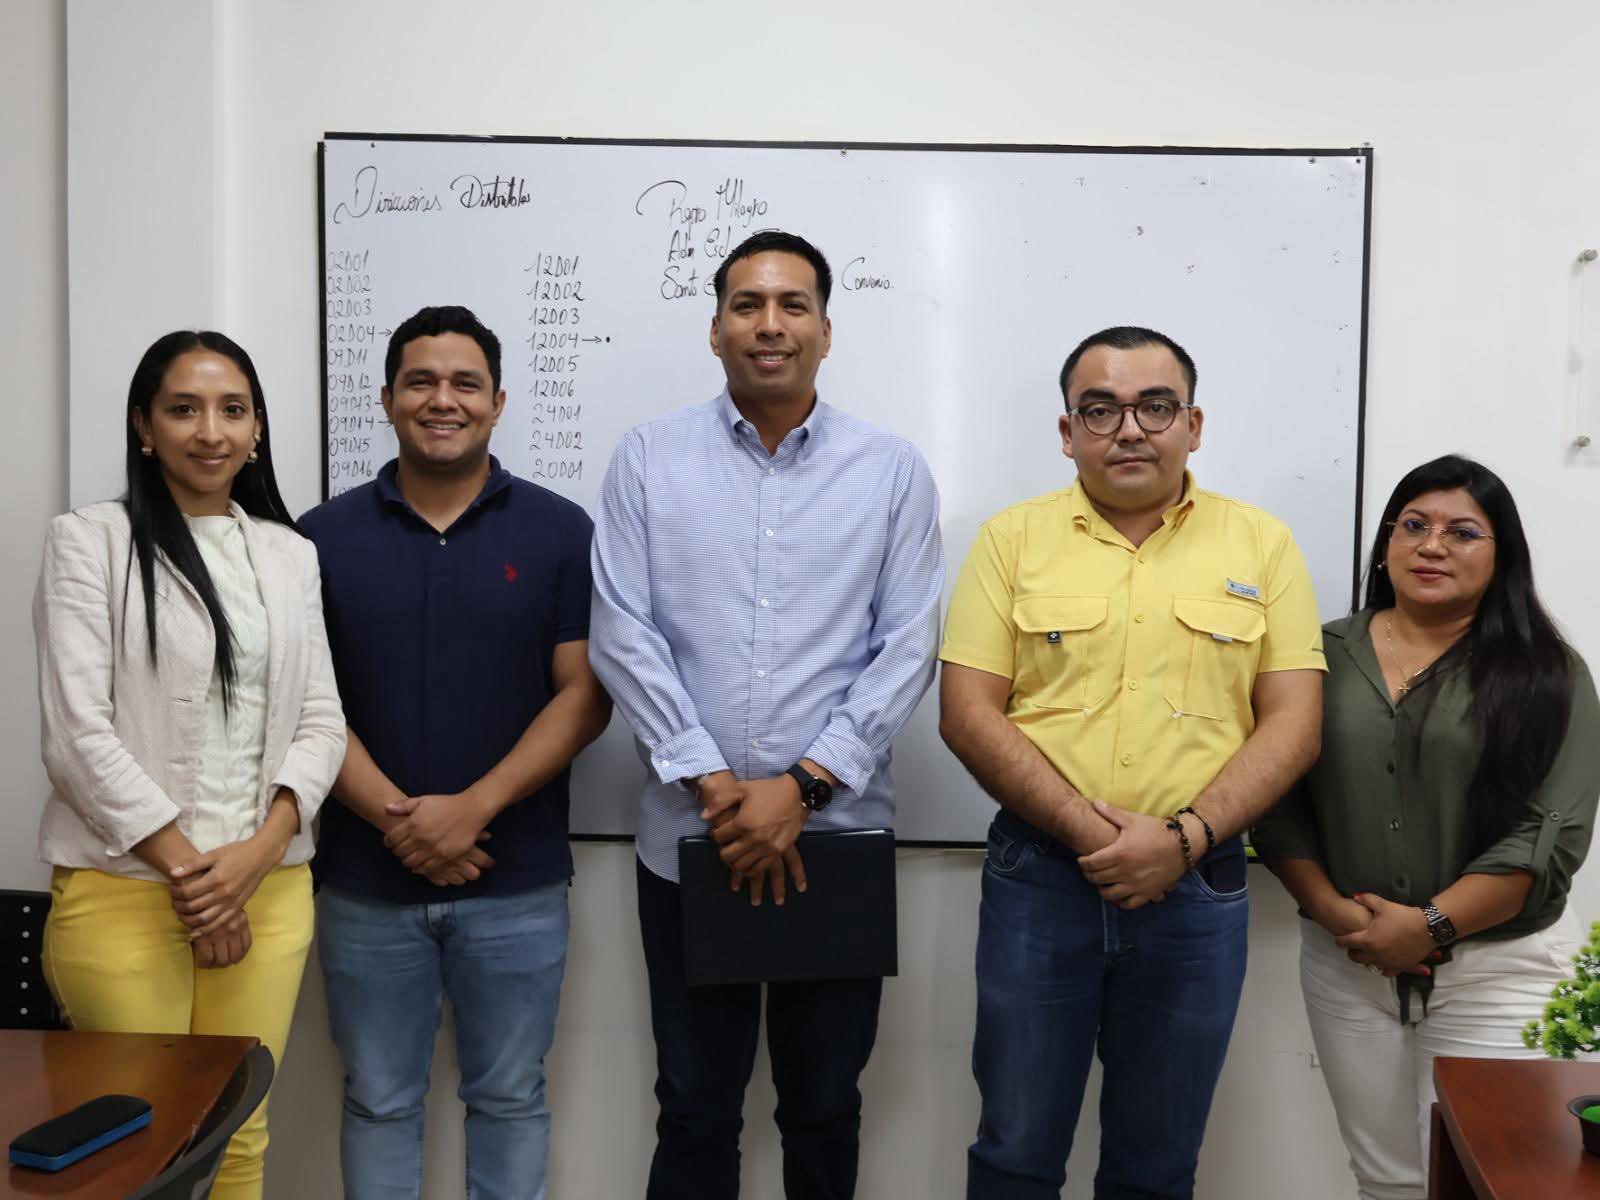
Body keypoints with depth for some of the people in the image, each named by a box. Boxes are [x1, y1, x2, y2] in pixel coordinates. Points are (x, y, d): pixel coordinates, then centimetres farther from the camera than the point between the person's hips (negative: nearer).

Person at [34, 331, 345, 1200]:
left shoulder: (290, 555, 12)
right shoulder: (90, 541, -1)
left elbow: (320, 723, 7)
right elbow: (77, 733, -8)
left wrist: (259, 852, -8)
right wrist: (186, 868, -10)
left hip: (268, 889, 4)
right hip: (125, 889, -3)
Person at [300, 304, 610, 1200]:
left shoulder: (560, 531, -1)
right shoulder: (324, 538, 2)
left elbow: (585, 694, -6)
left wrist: (472, 809, -16)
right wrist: (393, 817, -15)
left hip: (517, 884, -1)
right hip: (365, 881, 1)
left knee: (509, 1098, 12)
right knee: (380, 1101, 14)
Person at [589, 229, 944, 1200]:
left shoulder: (893, 471, 1)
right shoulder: (649, 459, 2)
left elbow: (908, 648, -4)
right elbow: (624, 637, -4)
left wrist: (802, 785, -12)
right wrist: (711, 782, -11)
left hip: (839, 837, 0)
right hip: (691, 839, 0)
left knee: (825, 1107, 15)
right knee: (695, 1110, 14)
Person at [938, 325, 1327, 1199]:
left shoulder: (1262, 545, 3)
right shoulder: (1012, 538, 1)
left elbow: (1292, 723, -1)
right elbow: (967, 713, -5)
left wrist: (1184, 837, -15)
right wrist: (1085, 828, -15)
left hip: (1198, 888, 1)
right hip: (1037, 879, -1)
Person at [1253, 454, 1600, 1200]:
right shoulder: (1325, 657, 4)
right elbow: (1279, 804, 1)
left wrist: (1431, 924, -17)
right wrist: (1333, 912, -12)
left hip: (1499, 970, -2)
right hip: (1346, 965, 2)